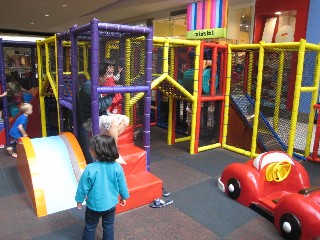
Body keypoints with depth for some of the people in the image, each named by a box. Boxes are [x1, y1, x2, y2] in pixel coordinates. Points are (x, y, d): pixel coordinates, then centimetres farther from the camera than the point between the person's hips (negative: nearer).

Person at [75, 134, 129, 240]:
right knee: (108, 227, 22)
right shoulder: (117, 167, -18)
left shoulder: (90, 169, -27)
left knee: (90, 228, 21)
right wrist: (124, 197, 14)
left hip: (94, 205, -2)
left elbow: (83, 187, -13)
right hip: (111, 204, 2)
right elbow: (122, 185, -5)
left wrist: (79, 200, 6)